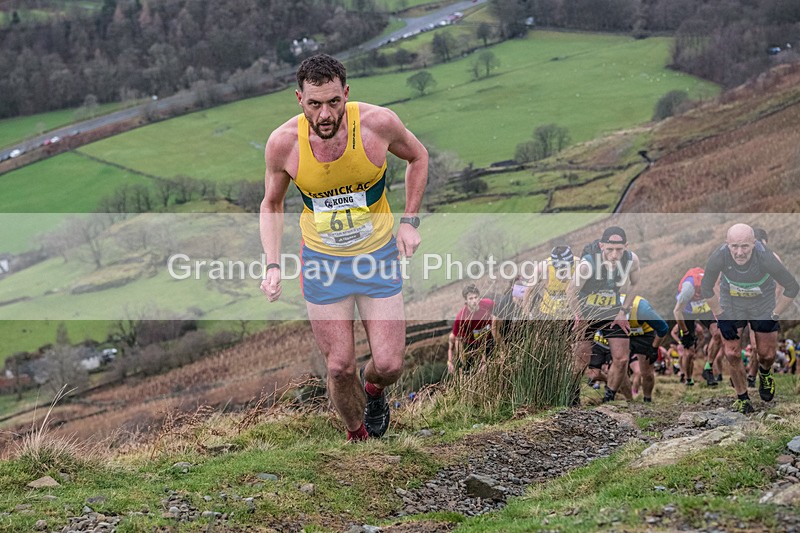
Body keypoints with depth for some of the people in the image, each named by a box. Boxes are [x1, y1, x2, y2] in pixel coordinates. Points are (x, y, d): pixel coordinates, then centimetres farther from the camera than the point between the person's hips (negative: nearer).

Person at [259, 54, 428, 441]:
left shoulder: (378, 123, -21)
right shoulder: (283, 143, -19)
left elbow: (417, 157, 3)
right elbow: (271, 204, 1)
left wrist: (410, 221, -5)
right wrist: (272, 266, -10)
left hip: (378, 254, 0)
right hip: (322, 261, 0)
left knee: (389, 365, -2)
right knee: (339, 368, 1)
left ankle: (373, 389, 36)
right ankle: (357, 436, 30)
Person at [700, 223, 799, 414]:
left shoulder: (765, 257, -36)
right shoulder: (718, 258, -32)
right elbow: (706, 288, -11)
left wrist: (774, 316, -15)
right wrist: (720, 318, -10)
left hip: (763, 305, -1)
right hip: (731, 305, 1)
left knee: (767, 355, 6)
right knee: (732, 355, -5)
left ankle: (764, 373, 43)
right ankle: (742, 397, 19)